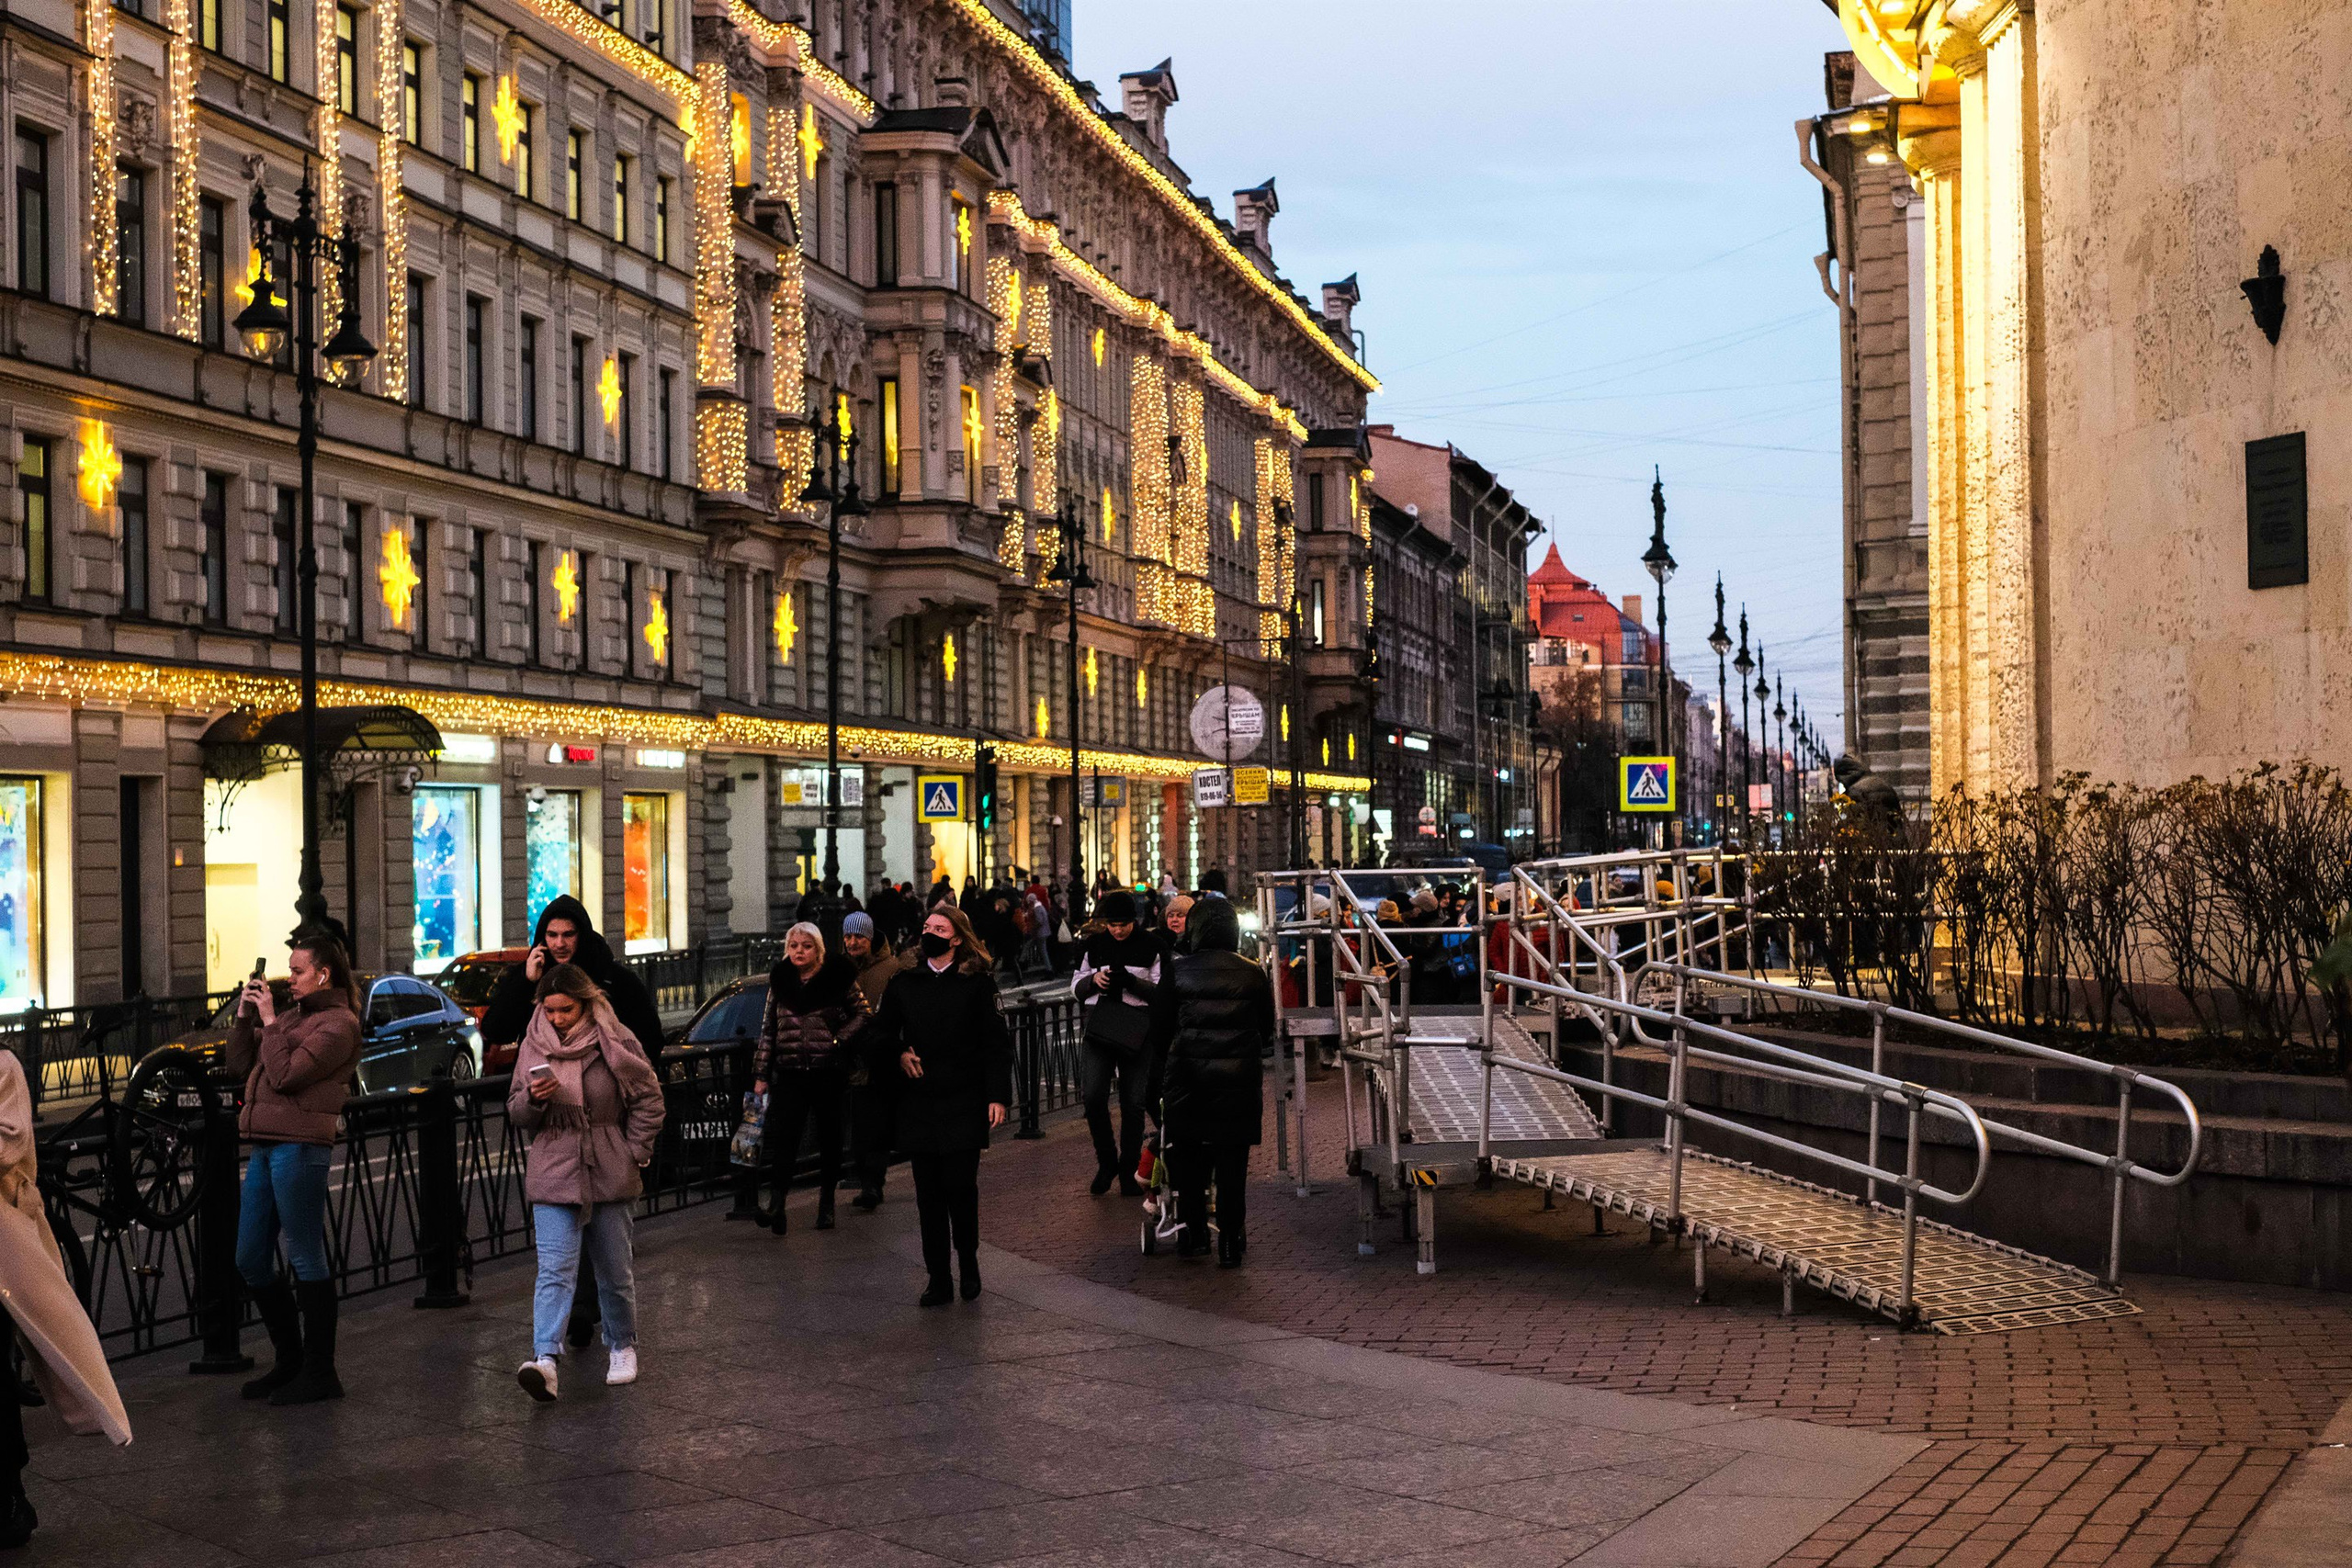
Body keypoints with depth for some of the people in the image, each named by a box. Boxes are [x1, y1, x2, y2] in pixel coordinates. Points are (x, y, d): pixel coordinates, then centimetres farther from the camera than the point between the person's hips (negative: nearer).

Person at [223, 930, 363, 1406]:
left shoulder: (338, 1023, -7)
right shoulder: (290, 1014, 18)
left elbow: (284, 1074, -16)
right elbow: (238, 1064, 17)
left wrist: (269, 1020, -8)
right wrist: (244, 1015, 7)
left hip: (300, 1148, -9)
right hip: (265, 1147, 9)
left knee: (305, 1259, -3)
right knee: (250, 1262, 11)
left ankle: (319, 1373, 5)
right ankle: (289, 1361, 24)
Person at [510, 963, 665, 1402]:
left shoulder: (615, 1042, -5)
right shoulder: (534, 1045, 3)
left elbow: (648, 1100, 3)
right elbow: (516, 1114, 7)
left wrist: (635, 1153, -2)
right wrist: (533, 1099, -14)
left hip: (609, 1175, 0)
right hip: (553, 1175, 1)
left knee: (616, 1271, 12)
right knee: (555, 1270, -13)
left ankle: (622, 1347, 31)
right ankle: (545, 1359, -23)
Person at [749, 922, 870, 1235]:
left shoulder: (837, 977, -1)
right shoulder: (780, 981, 8)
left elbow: (861, 1013, 5)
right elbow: (768, 1030, 11)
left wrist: (839, 1039, -11)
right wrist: (761, 1075, 8)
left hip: (829, 1071, -1)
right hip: (789, 1073, 1)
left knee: (829, 1138, 8)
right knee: (783, 1137, -10)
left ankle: (826, 1203, 19)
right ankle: (777, 1203, -14)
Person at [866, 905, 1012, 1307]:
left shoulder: (976, 983, 0)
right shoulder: (904, 984, 10)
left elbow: (995, 1043, -2)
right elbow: (877, 1038, 17)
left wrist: (997, 1095, -10)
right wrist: (898, 1055, -4)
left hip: (964, 1106, -3)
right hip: (918, 1105, 3)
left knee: (961, 1187, -5)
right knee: (929, 1194, 4)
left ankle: (968, 1263, 19)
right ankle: (938, 1279, 12)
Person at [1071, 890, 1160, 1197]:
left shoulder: (1149, 947, 2)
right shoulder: (1094, 946, 10)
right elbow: (1076, 989, 15)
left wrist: (1131, 982, -18)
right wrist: (1093, 980, -7)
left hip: (1136, 1030, -1)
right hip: (1098, 1028, 2)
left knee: (1133, 1103, 0)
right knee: (1092, 1095, -13)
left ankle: (1128, 1171, 13)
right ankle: (1106, 1161, 6)